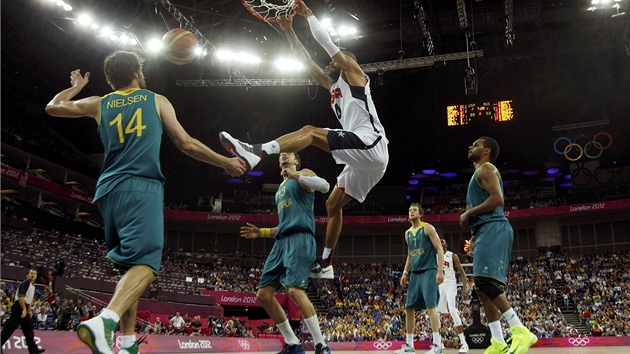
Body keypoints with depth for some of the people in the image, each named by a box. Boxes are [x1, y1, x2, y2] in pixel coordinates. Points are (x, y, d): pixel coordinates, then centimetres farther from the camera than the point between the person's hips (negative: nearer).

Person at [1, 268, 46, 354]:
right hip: (19, 308, -10)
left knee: (28, 329, 11)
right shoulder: (25, 283, -13)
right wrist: (24, 309, -29)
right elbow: (21, 296, -25)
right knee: (9, 328, -11)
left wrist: (29, 310, 26)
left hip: (24, 309, 10)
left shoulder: (32, 286, 17)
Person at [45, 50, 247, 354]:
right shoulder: (156, 100, 12)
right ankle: (105, 321, -40)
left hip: (109, 188, 5)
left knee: (128, 266, 14)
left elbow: (53, 107, 29)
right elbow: (186, 144, 10)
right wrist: (226, 162, 20)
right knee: (145, 263, -16)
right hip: (142, 187, -5)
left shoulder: (99, 104, 18)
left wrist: (75, 87, 48)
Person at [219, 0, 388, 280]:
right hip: (365, 155, 10)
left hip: (371, 144, -9)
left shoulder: (353, 74, 10)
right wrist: (289, 31, 26)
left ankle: (255, 152, -38)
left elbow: (327, 42, 2)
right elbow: (307, 64, 29)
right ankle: (325, 264, 17)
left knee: (310, 131, -21)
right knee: (333, 204, 13)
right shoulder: (333, 87, 31)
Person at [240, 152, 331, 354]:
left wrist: (295, 175, -16)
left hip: (300, 238, -8)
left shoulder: (304, 174, 8)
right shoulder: (280, 190, 30)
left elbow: (324, 186, -15)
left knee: (295, 289, -24)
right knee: (263, 294, 1)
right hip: (281, 241, 9)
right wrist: (260, 232, 22)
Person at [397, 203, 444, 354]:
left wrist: (440, 270, -17)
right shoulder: (408, 233, 17)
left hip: (428, 271, -7)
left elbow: (439, 249, -9)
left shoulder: (428, 228, -4)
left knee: (430, 305, -14)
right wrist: (405, 272, 14)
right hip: (414, 273, 7)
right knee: (409, 308, 5)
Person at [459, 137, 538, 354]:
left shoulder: (485, 169, -2)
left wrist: (468, 213, -10)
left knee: (485, 281, -22)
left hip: (493, 229, -11)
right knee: (483, 287, 5)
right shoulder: (480, 173, 29)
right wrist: (475, 238, 23)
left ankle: (521, 331, -22)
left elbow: (497, 198, -18)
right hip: (487, 231, 11)